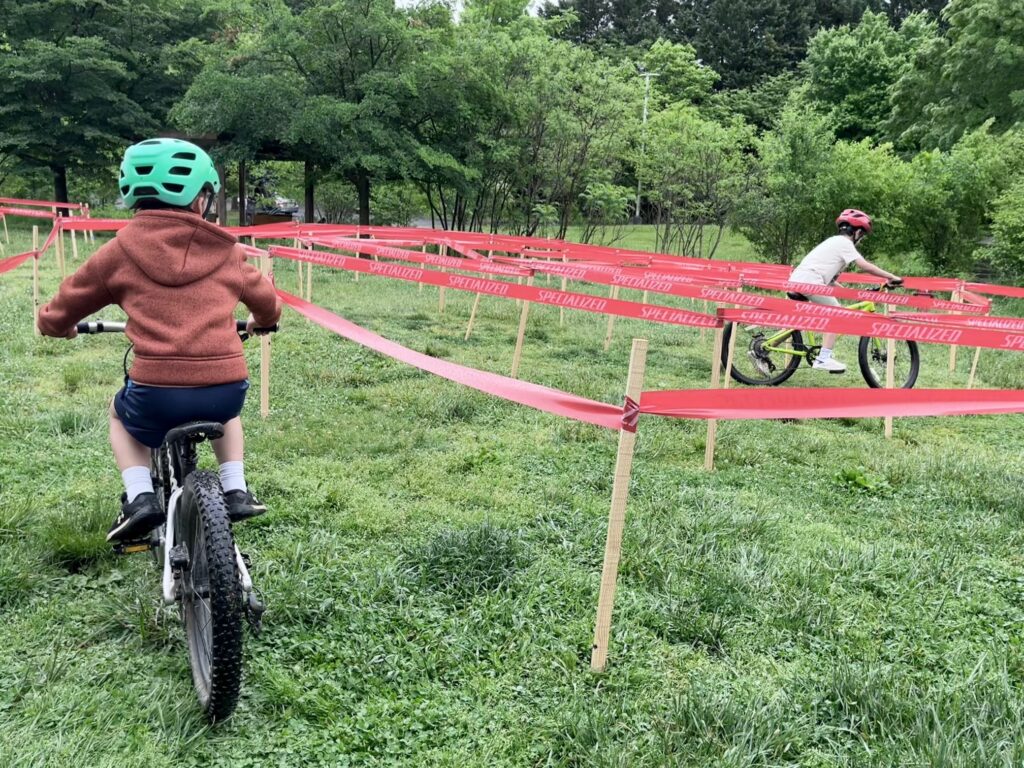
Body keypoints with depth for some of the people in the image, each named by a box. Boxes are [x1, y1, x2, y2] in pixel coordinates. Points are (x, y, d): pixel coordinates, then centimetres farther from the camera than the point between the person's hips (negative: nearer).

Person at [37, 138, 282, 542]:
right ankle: (236, 490, 26)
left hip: (157, 395, -1)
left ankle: (139, 498, 15)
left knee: (121, 414, 34)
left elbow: (60, 312, 14)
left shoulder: (121, 250, 4)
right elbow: (268, 305, 24)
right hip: (227, 391, 2)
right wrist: (258, 321, 48)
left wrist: (56, 325, 38)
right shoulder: (225, 251, 8)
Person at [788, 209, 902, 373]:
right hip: (809, 281, -10)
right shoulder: (844, 242, 0)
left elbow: (829, 279, 28)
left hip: (796, 280, 10)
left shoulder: (834, 241, 29)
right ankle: (824, 358, -8)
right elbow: (865, 266, -10)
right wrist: (891, 277, -4)